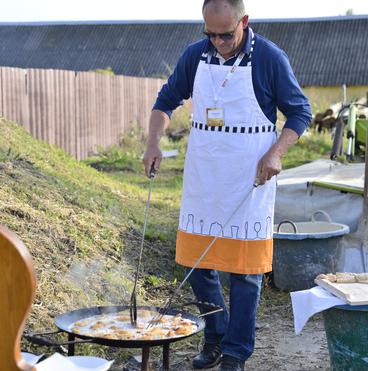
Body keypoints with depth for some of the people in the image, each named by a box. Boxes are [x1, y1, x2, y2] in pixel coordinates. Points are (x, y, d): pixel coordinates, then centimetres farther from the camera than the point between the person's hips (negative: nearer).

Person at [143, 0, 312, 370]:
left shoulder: (270, 58, -8)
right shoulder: (195, 55, 2)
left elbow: (299, 112, -1)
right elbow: (167, 100, 15)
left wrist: (276, 153, -16)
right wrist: (154, 141, -1)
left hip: (250, 179, -4)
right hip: (202, 176, 4)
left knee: (245, 268, 1)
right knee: (197, 262, 8)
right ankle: (214, 338, 28)